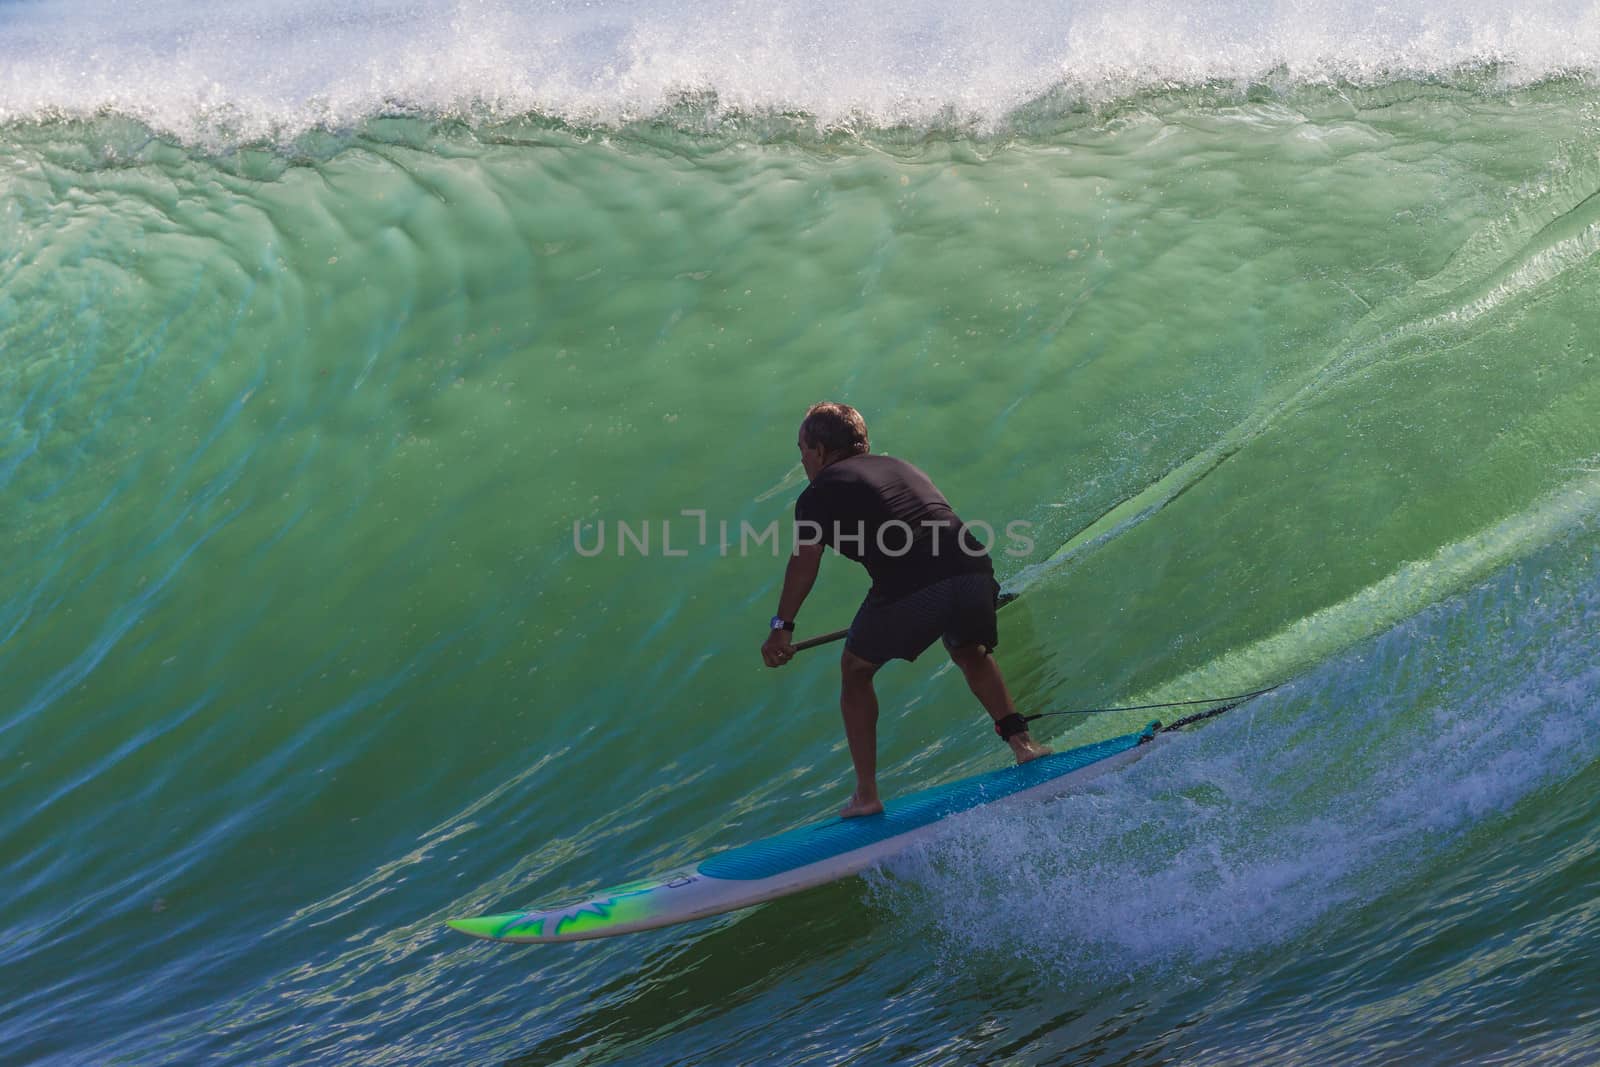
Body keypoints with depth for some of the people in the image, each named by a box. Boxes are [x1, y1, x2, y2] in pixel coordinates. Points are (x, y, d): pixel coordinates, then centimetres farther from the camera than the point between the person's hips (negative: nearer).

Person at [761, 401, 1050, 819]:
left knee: (855, 670, 20)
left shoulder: (819, 492, 11)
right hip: (974, 571, 5)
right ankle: (1020, 739, 18)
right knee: (970, 654, 35)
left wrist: (781, 626, 5)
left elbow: (805, 561, 0)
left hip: (910, 590, -5)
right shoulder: (900, 466, 29)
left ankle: (866, 794, 18)